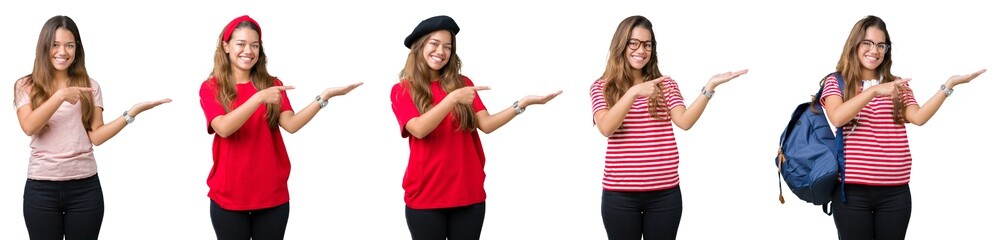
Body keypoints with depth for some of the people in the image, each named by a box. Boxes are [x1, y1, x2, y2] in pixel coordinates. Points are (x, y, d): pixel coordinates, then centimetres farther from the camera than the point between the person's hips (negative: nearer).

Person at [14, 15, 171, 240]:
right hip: (41, 188, -1)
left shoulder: (89, 87, 7)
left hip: (85, 187, 1)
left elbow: (96, 136, -1)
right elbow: (29, 127, -12)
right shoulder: (26, 86, 4)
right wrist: (60, 96, -22)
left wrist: (132, 112, -11)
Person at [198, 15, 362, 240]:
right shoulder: (211, 88, 0)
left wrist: (325, 96, -20)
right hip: (228, 197, -2)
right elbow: (223, 128, -17)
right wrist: (259, 98, -28)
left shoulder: (272, 85, 7)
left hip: (272, 195, 2)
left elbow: (290, 124, -8)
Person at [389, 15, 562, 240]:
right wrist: (452, 98, -26)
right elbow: (419, 129, -16)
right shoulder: (402, 91, 1)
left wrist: (523, 103, -15)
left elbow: (486, 124, -2)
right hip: (425, 197, -2)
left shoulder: (462, 83, 8)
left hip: (469, 194, 2)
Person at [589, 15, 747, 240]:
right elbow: (606, 128, -14)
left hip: (664, 193, 2)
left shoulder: (666, 85, 9)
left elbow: (684, 121, -8)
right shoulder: (602, 87, 4)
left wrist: (710, 86, -19)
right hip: (620, 194, -2)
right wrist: (634, 92, -25)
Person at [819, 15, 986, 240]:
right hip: (852, 189, -3)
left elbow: (918, 117, -4)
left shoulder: (898, 86, 13)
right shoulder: (836, 82, 4)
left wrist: (949, 85, -12)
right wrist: (874, 90, -24)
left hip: (895, 191, 3)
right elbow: (837, 118, -15)